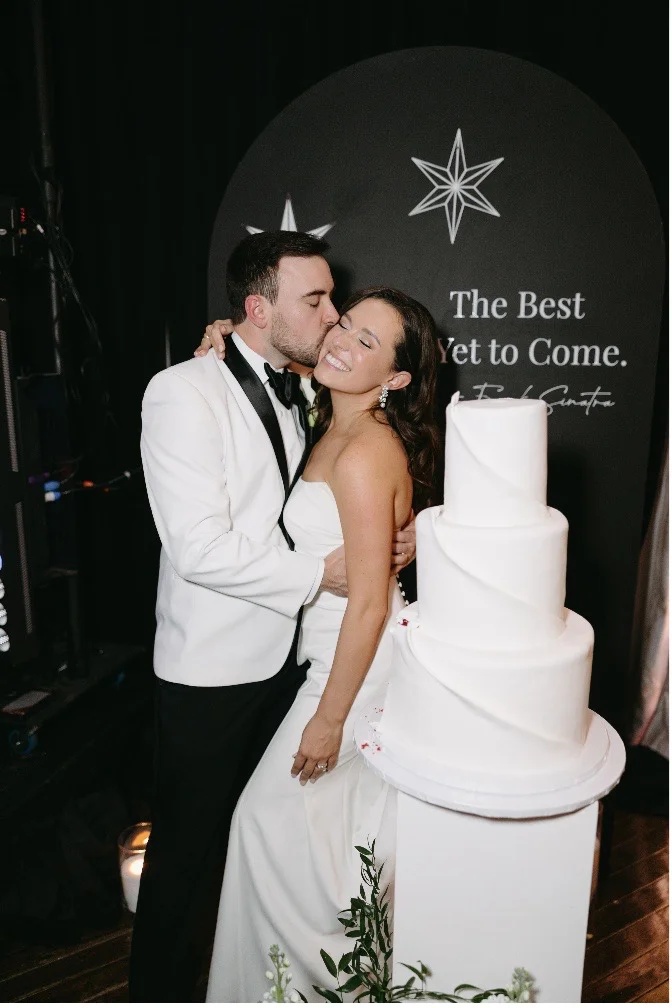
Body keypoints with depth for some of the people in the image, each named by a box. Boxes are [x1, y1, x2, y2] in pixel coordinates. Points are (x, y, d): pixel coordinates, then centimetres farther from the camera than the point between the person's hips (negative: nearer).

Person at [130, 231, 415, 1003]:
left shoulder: (292, 395, 7)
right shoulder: (184, 393, -18)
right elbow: (198, 547, -25)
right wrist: (317, 575, -21)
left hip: (283, 655, 8)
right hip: (212, 670, -7)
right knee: (189, 850, 11)